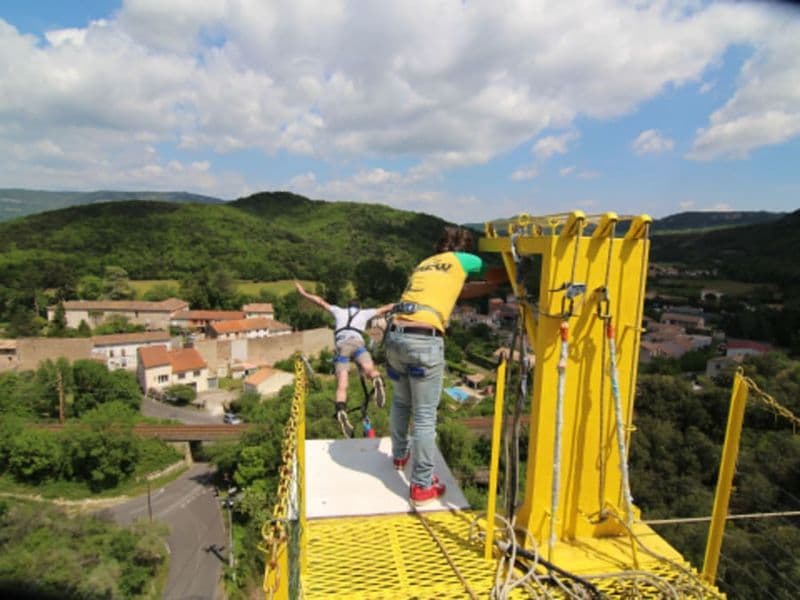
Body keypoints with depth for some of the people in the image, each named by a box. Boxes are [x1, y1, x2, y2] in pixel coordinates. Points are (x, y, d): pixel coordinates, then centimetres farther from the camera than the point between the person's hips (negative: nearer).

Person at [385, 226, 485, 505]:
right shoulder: (459, 260, 11)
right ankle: (422, 485, 15)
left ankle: (400, 454, 47)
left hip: (395, 335, 7)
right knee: (425, 416, 4)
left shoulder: (422, 265, 26)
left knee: (401, 402, 26)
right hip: (425, 341, -6)